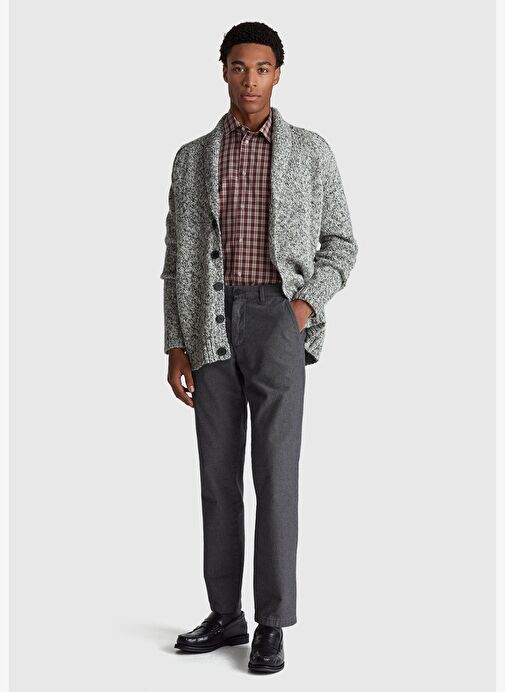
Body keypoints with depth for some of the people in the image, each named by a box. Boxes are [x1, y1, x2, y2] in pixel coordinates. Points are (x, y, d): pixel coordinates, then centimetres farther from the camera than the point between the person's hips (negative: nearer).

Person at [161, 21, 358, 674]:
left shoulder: (311, 151, 6)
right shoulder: (193, 157, 12)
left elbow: (341, 244, 9)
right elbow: (178, 257, 10)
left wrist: (307, 303, -10)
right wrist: (176, 345, 3)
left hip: (277, 319, -3)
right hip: (212, 325, 3)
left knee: (275, 470, -7)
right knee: (219, 471, 6)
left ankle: (272, 625, 1)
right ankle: (226, 614, 17)